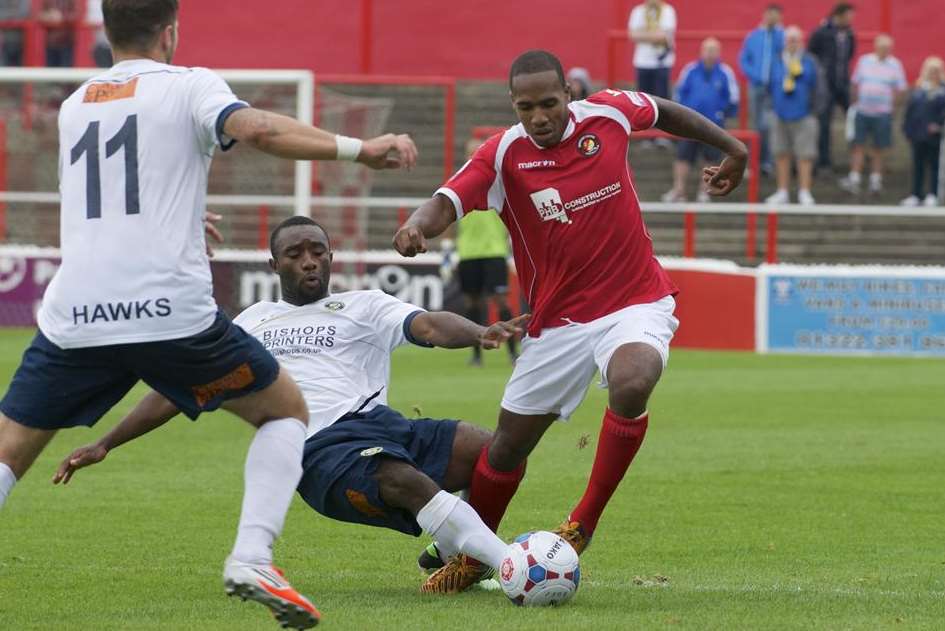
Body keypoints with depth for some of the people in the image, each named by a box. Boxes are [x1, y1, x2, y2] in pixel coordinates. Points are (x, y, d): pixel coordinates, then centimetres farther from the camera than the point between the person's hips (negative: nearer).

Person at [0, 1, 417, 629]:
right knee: (286, 411, 16)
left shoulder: (74, 105, 22)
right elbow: (257, 128, -16)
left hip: (72, 316, 4)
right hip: (171, 310, -3)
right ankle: (251, 559, -3)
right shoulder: (188, 86, 5)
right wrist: (359, 148, -19)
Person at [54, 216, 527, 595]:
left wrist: (479, 333, -23)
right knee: (408, 482, -35)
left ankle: (458, 558, -2)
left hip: (375, 423, 1)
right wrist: (105, 444, 27)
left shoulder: (363, 306, 20)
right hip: (319, 449, -1)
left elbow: (429, 326, 1)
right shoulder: (253, 322, 27)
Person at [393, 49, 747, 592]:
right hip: (558, 320, 1)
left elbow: (663, 111, 14)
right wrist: (418, 226, -48)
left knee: (631, 384, -34)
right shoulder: (503, 155, -12)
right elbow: (447, 202, -25)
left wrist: (732, 148, 21)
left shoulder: (609, 114, -7)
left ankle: (584, 525, -14)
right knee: (508, 448, 7)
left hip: (636, 302, -1)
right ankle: (471, 558, 33)